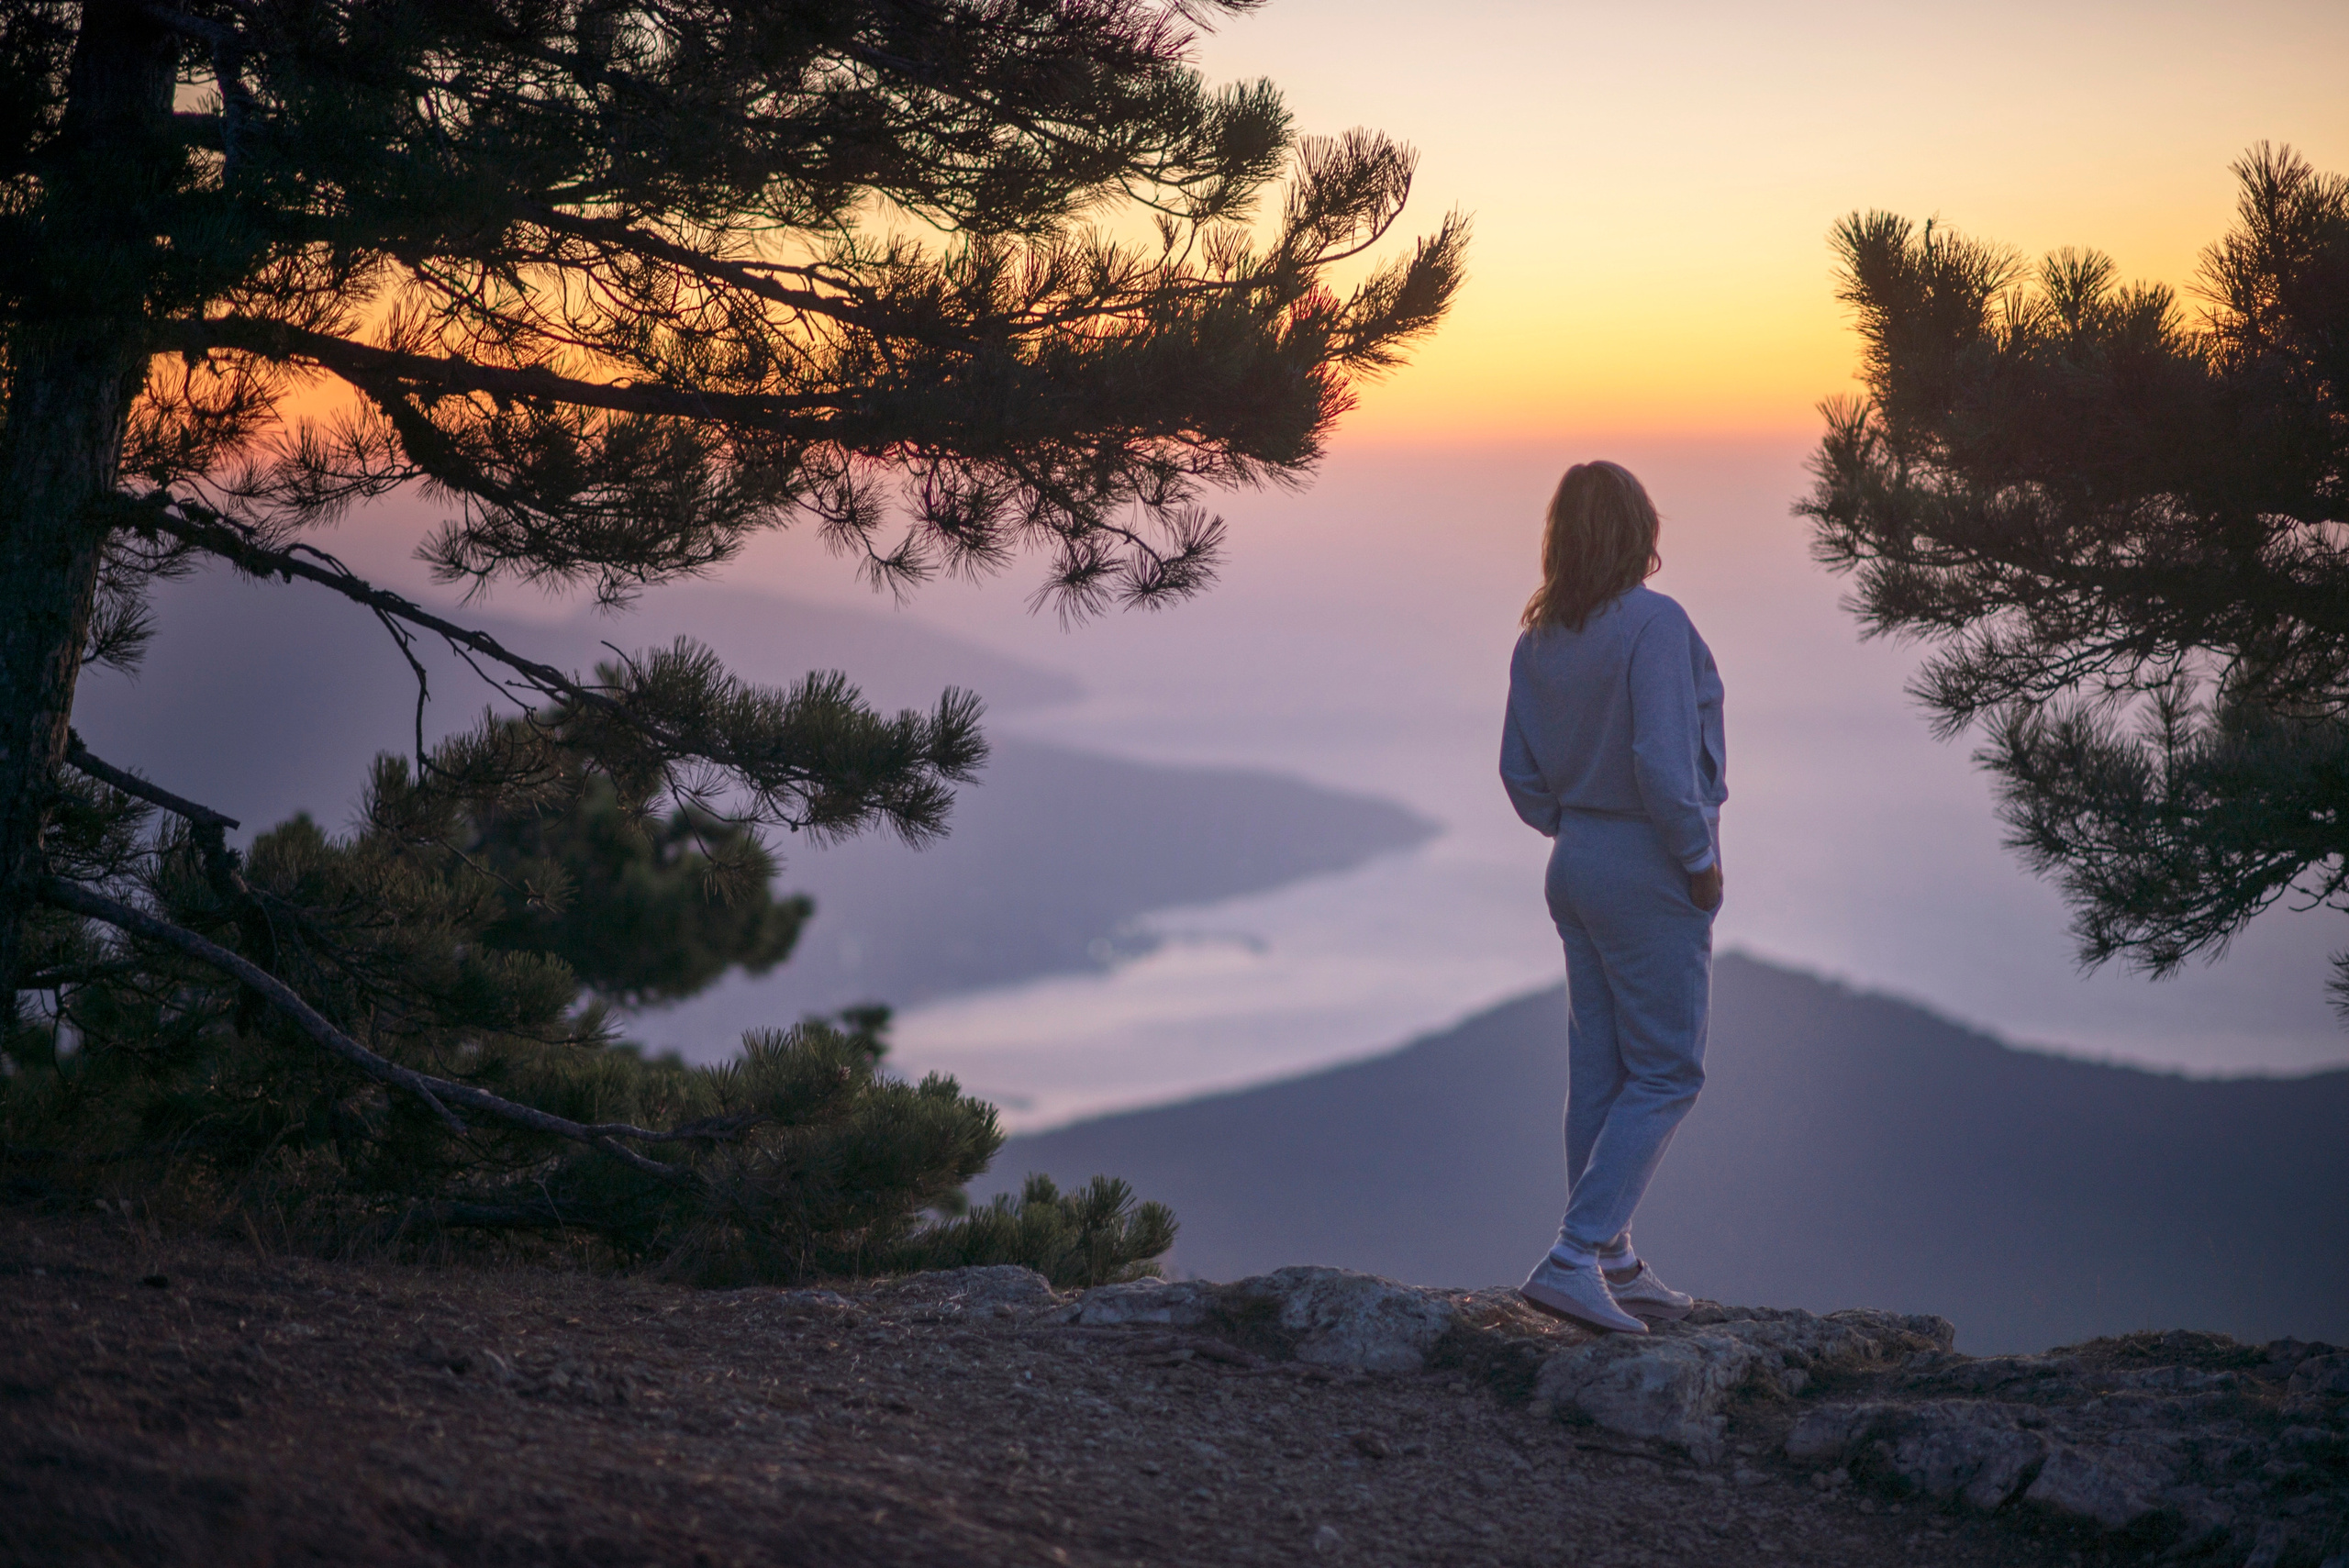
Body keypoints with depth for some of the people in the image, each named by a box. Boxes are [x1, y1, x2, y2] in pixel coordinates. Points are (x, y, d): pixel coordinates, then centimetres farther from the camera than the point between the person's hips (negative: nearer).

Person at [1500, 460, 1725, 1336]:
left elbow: (1521, 773, 8)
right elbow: (1661, 762, -24)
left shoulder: (1539, 639, 5)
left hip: (1576, 868, 8)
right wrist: (1699, 857, -13)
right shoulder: (1654, 624, -17)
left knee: (1600, 1074, 13)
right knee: (1665, 1075, 0)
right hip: (1652, 877, -7)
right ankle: (1574, 1258, -8)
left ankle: (1613, 1266, 21)